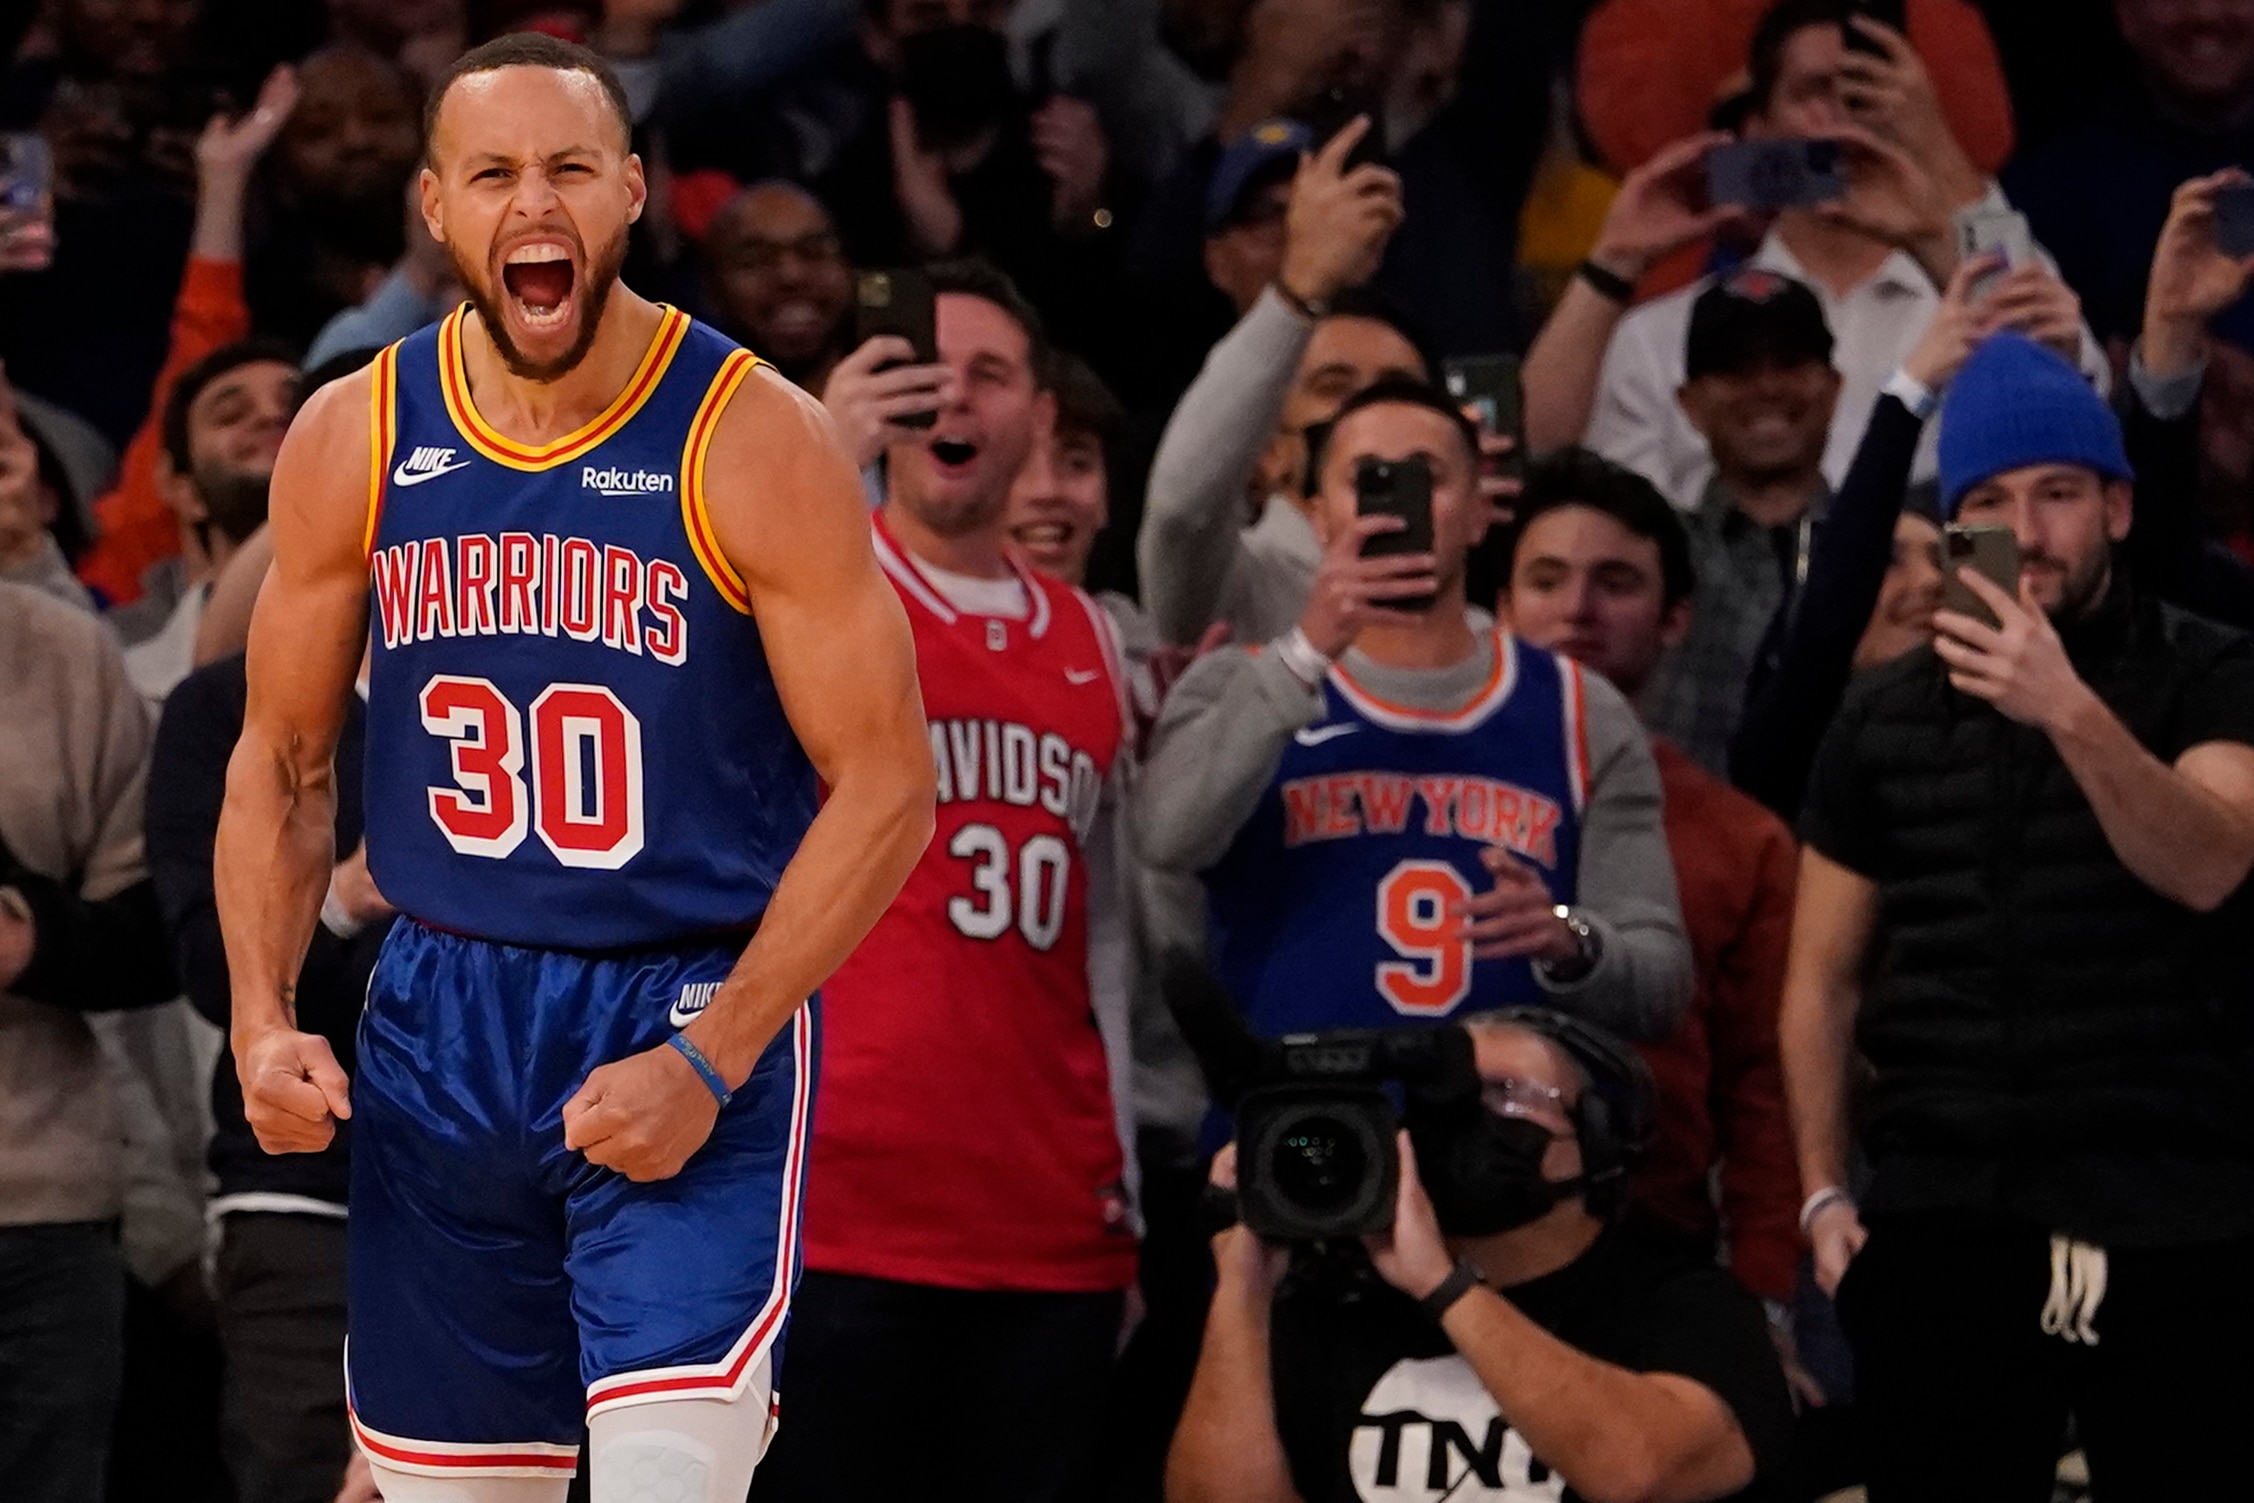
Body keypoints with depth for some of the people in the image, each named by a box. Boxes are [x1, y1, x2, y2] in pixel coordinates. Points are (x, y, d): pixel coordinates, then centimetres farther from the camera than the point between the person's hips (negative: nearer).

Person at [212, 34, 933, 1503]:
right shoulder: (351, 442, 1)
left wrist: (712, 1061, -17)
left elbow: (886, 785, -10)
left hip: (696, 1017, -4)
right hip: (439, 1028, 4)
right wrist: (263, 1018, -3)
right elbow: (283, 761, 12)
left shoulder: (755, 442, -11)